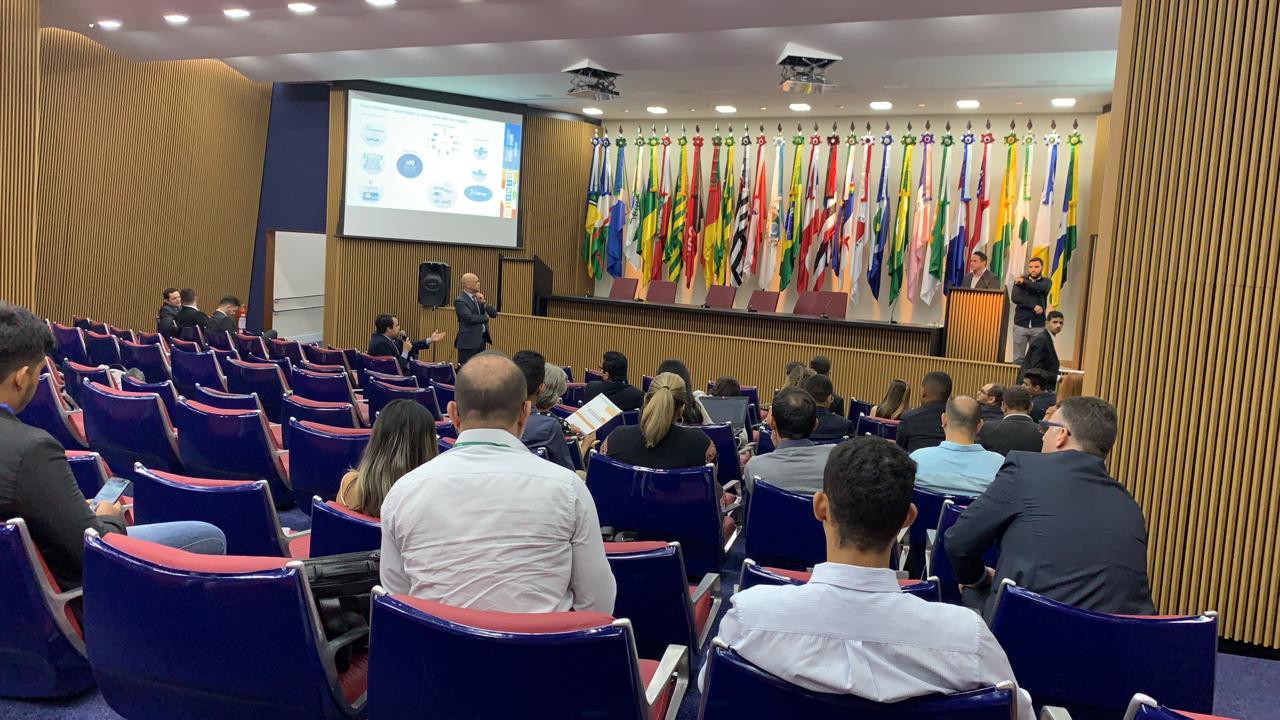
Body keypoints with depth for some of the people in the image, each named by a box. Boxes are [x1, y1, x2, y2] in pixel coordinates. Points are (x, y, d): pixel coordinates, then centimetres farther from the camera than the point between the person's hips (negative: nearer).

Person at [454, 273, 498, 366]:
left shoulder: (478, 297, 12)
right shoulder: (459, 300, -11)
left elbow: (494, 313, 7)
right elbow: (470, 318, -23)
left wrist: (483, 303, -9)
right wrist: (485, 317, -6)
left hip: (482, 339, 7)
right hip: (468, 341, -7)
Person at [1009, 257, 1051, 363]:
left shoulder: (1046, 282, 8)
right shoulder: (1019, 280, 8)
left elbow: (1039, 288, -16)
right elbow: (1014, 297, -8)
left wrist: (1024, 282, -13)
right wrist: (1033, 306, -13)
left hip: (1038, 326, 0)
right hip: (1020, 324, 0)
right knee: (1018, 359, -1)